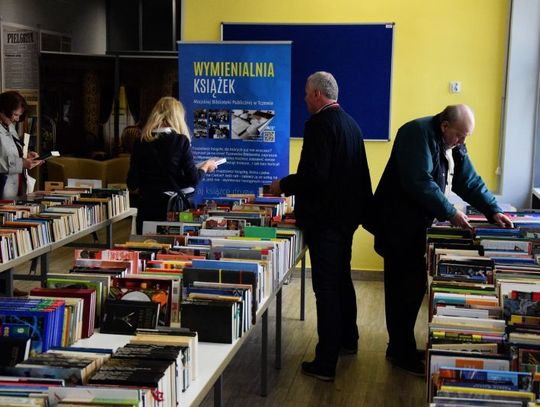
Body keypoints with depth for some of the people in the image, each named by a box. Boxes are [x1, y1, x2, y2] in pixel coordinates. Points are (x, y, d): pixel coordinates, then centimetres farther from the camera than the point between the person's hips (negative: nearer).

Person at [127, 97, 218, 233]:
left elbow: (132, 184, 1)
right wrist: (205, 167, 12)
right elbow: (193, 180, -7)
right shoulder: (181, 141, -6)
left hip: (147, 210, 2)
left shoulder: (141, 142, 0)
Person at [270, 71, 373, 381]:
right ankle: (348, 340, 39)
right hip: (346, 214, 9)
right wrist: (294, 185, 22)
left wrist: (284, 185, -9)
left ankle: (326, 364, 1)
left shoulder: (320, 124, -18)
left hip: (324, 219, -9)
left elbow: (314, 174, -25)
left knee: (326, 288, -5)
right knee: (342, 279, 23)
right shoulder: (350, 122, 11)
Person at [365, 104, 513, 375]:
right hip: (399, 224, -9)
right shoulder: (418, 133, -18)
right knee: (404, 288, -5)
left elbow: (470, 181, 14)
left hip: (418, 225, 9)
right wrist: (450, 213, -22)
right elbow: (419, 182, -27)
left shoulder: (454, 146, 11)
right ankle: (401, 353, 5)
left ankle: (402, 348, 21)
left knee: (412, 286, 11)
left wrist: (493, 211, 3)